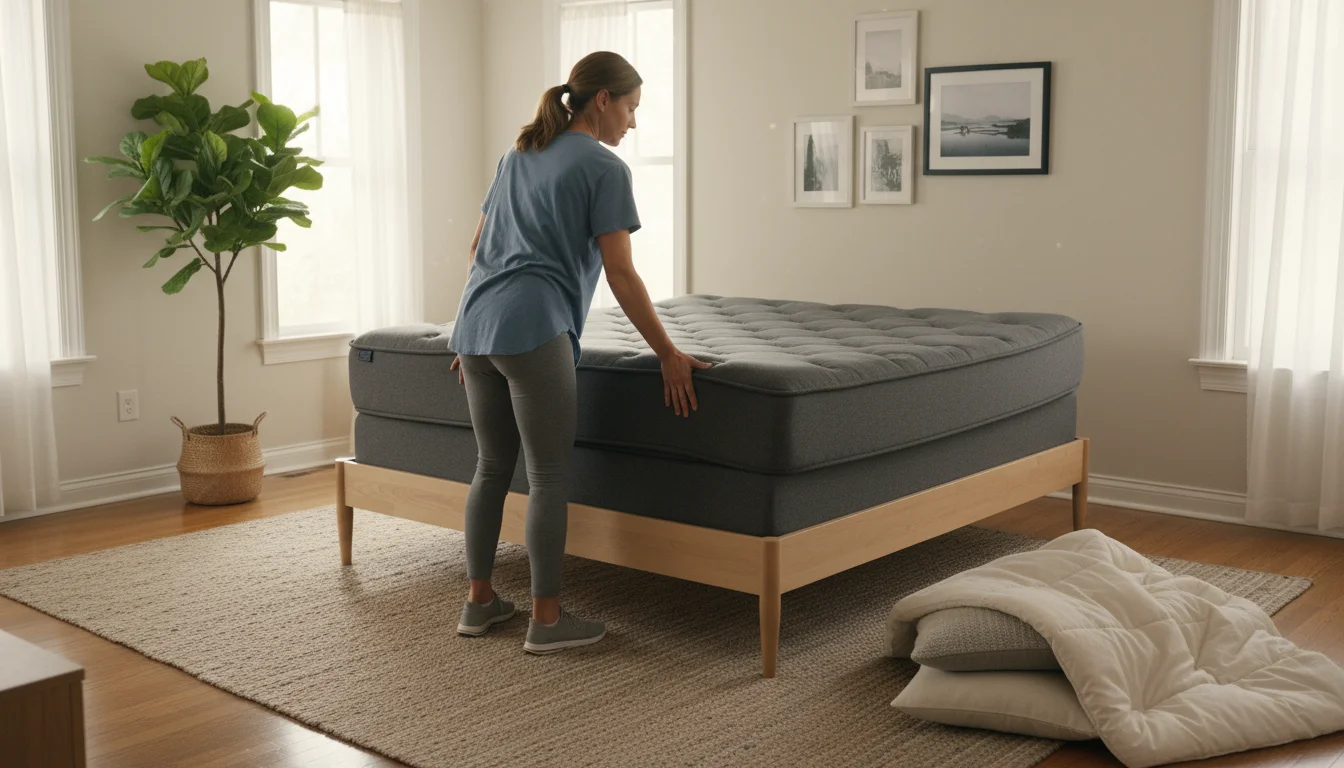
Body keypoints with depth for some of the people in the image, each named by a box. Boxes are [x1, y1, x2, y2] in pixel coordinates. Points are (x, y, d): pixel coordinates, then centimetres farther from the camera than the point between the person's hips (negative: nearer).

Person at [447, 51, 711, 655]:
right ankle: (546, 620, 5)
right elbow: (620, 274, -7)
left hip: (475, 323, 8)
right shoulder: (605, 168, -1)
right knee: (549, 476, 0)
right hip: (534, 330, -8)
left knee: (491, 467, 16)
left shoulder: (517, 155, 21)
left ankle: (478, 601, 23)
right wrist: (668, 354, -3)